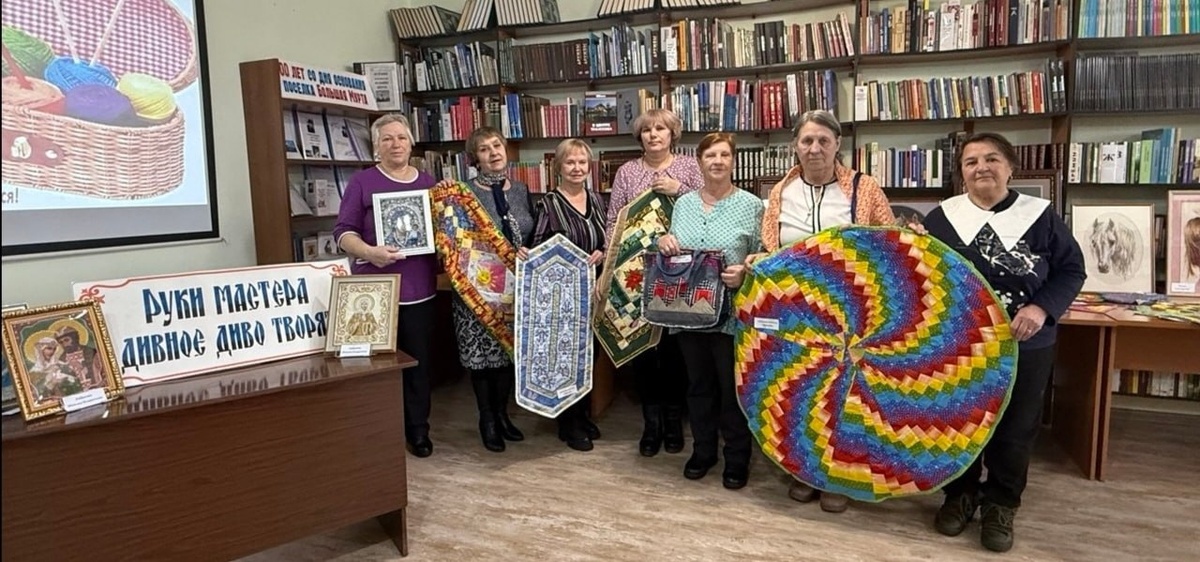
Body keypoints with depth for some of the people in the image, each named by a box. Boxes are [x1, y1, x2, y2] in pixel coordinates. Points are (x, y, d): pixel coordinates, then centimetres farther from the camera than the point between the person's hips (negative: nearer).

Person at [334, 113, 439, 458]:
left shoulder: (427, 183, 11)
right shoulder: (362, 183, -2)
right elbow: (343, 232, -8)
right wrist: (369, 252, -27)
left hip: (419, 289, 4)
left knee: (419, 361, 9)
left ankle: (418, 430, 22)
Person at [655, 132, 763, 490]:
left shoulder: (751, 205, -3)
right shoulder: (683, 204, 10)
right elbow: (671, 253, 16)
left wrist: (744, 273, -23)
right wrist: (663, 242, -5)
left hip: (731, 314, -4)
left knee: (733, 387, 5)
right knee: (699, 384, 15)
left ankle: (737, 458, 21)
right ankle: (703, 450, 31)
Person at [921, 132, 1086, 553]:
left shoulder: (1040, 217, -3)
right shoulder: (941, 218, -1)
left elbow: (1071, 270, -1)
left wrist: (1043, 309, -16)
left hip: (1025, 347, 0)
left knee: (1015, 429, 10)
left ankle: (1001, 505, 29)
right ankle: (960, 494, 32)